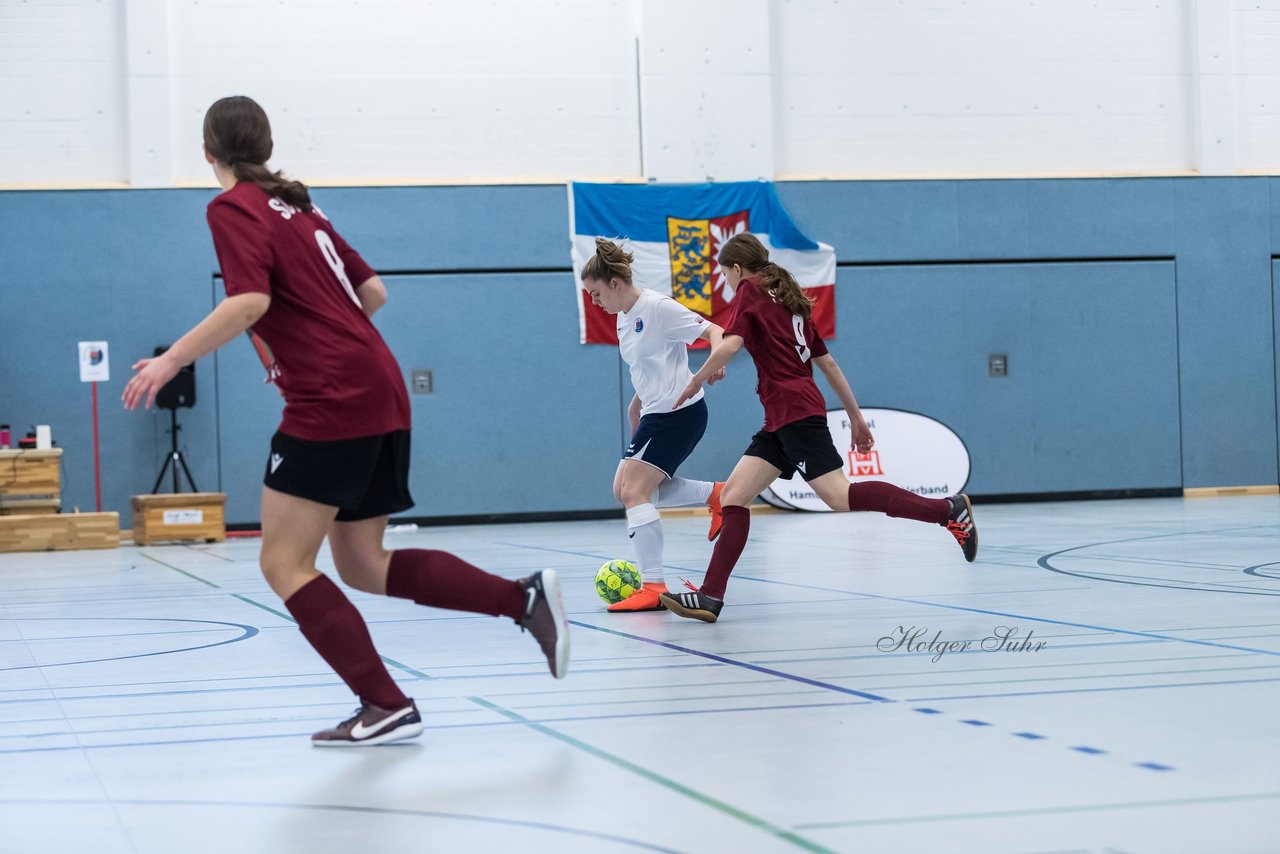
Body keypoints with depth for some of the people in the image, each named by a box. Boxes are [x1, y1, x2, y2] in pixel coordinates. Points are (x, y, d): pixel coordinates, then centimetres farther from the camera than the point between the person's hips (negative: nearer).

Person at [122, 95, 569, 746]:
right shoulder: (297, 206, 20)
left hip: (330, 403, -8)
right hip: (382, 396, 9)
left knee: (284, 562, -2)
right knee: (364, 565, 14)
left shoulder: (233, 207, -4)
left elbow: (250, 302, -20)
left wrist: (171, 361, -17)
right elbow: (373, 292, 20)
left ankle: (384, 705, -9)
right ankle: (524, 597, 3)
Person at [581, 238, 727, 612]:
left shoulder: (658, 307, -16)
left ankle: (653, 588, -13)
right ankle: (714, 493, 15)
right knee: (625, 489, 8)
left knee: (634, 492, -14)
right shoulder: (624, 318, 12)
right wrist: (636, 404, 25)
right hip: (656, 413, 10)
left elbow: (714, 331, -19)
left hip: (680, 412, -10)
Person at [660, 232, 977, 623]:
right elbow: (827, 361, 22)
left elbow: (730, 344, -16)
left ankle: (948, 509, -15)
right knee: (733, 495, 4)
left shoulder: (750, 291, 1)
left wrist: (695, 383, -4)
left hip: (794, 410, -10)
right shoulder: (790, 301, 24)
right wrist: (856, 417, 22)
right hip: (781, 419, 10)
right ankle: (710, 596, -3)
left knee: (840, 496, -16)